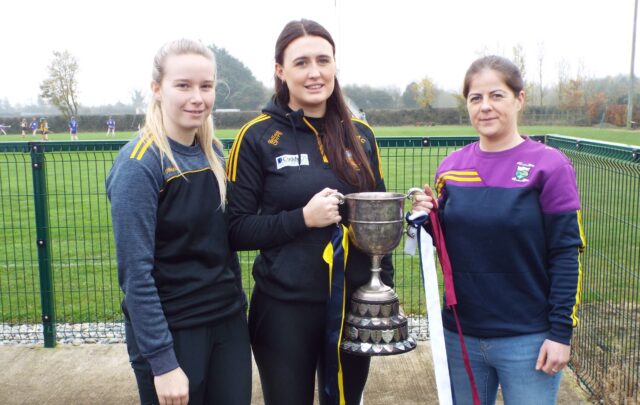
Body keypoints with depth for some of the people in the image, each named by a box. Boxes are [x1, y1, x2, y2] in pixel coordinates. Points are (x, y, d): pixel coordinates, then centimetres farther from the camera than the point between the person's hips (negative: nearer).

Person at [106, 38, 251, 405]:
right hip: (172, 332, -6)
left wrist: (237, 304, 11)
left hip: (229, 321, 6)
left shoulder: (213, 151, 3)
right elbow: (136, 270, -18)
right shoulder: (139, 164, -16)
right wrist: (163, 361, -18)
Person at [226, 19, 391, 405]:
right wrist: (303, 218, -21)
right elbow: (236, 229, -9)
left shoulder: (360, 134, 3)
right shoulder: (258, 136, -8)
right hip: (285, 310, -3)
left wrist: (386, 287, 8)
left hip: (355, 304, 4)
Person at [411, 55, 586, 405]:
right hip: (460, 335, 4)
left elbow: (565, 255, -9)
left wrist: (561, 332, -11)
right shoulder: (451, 166, 3)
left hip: (527, 339, -4)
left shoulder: (549, 165, -9)